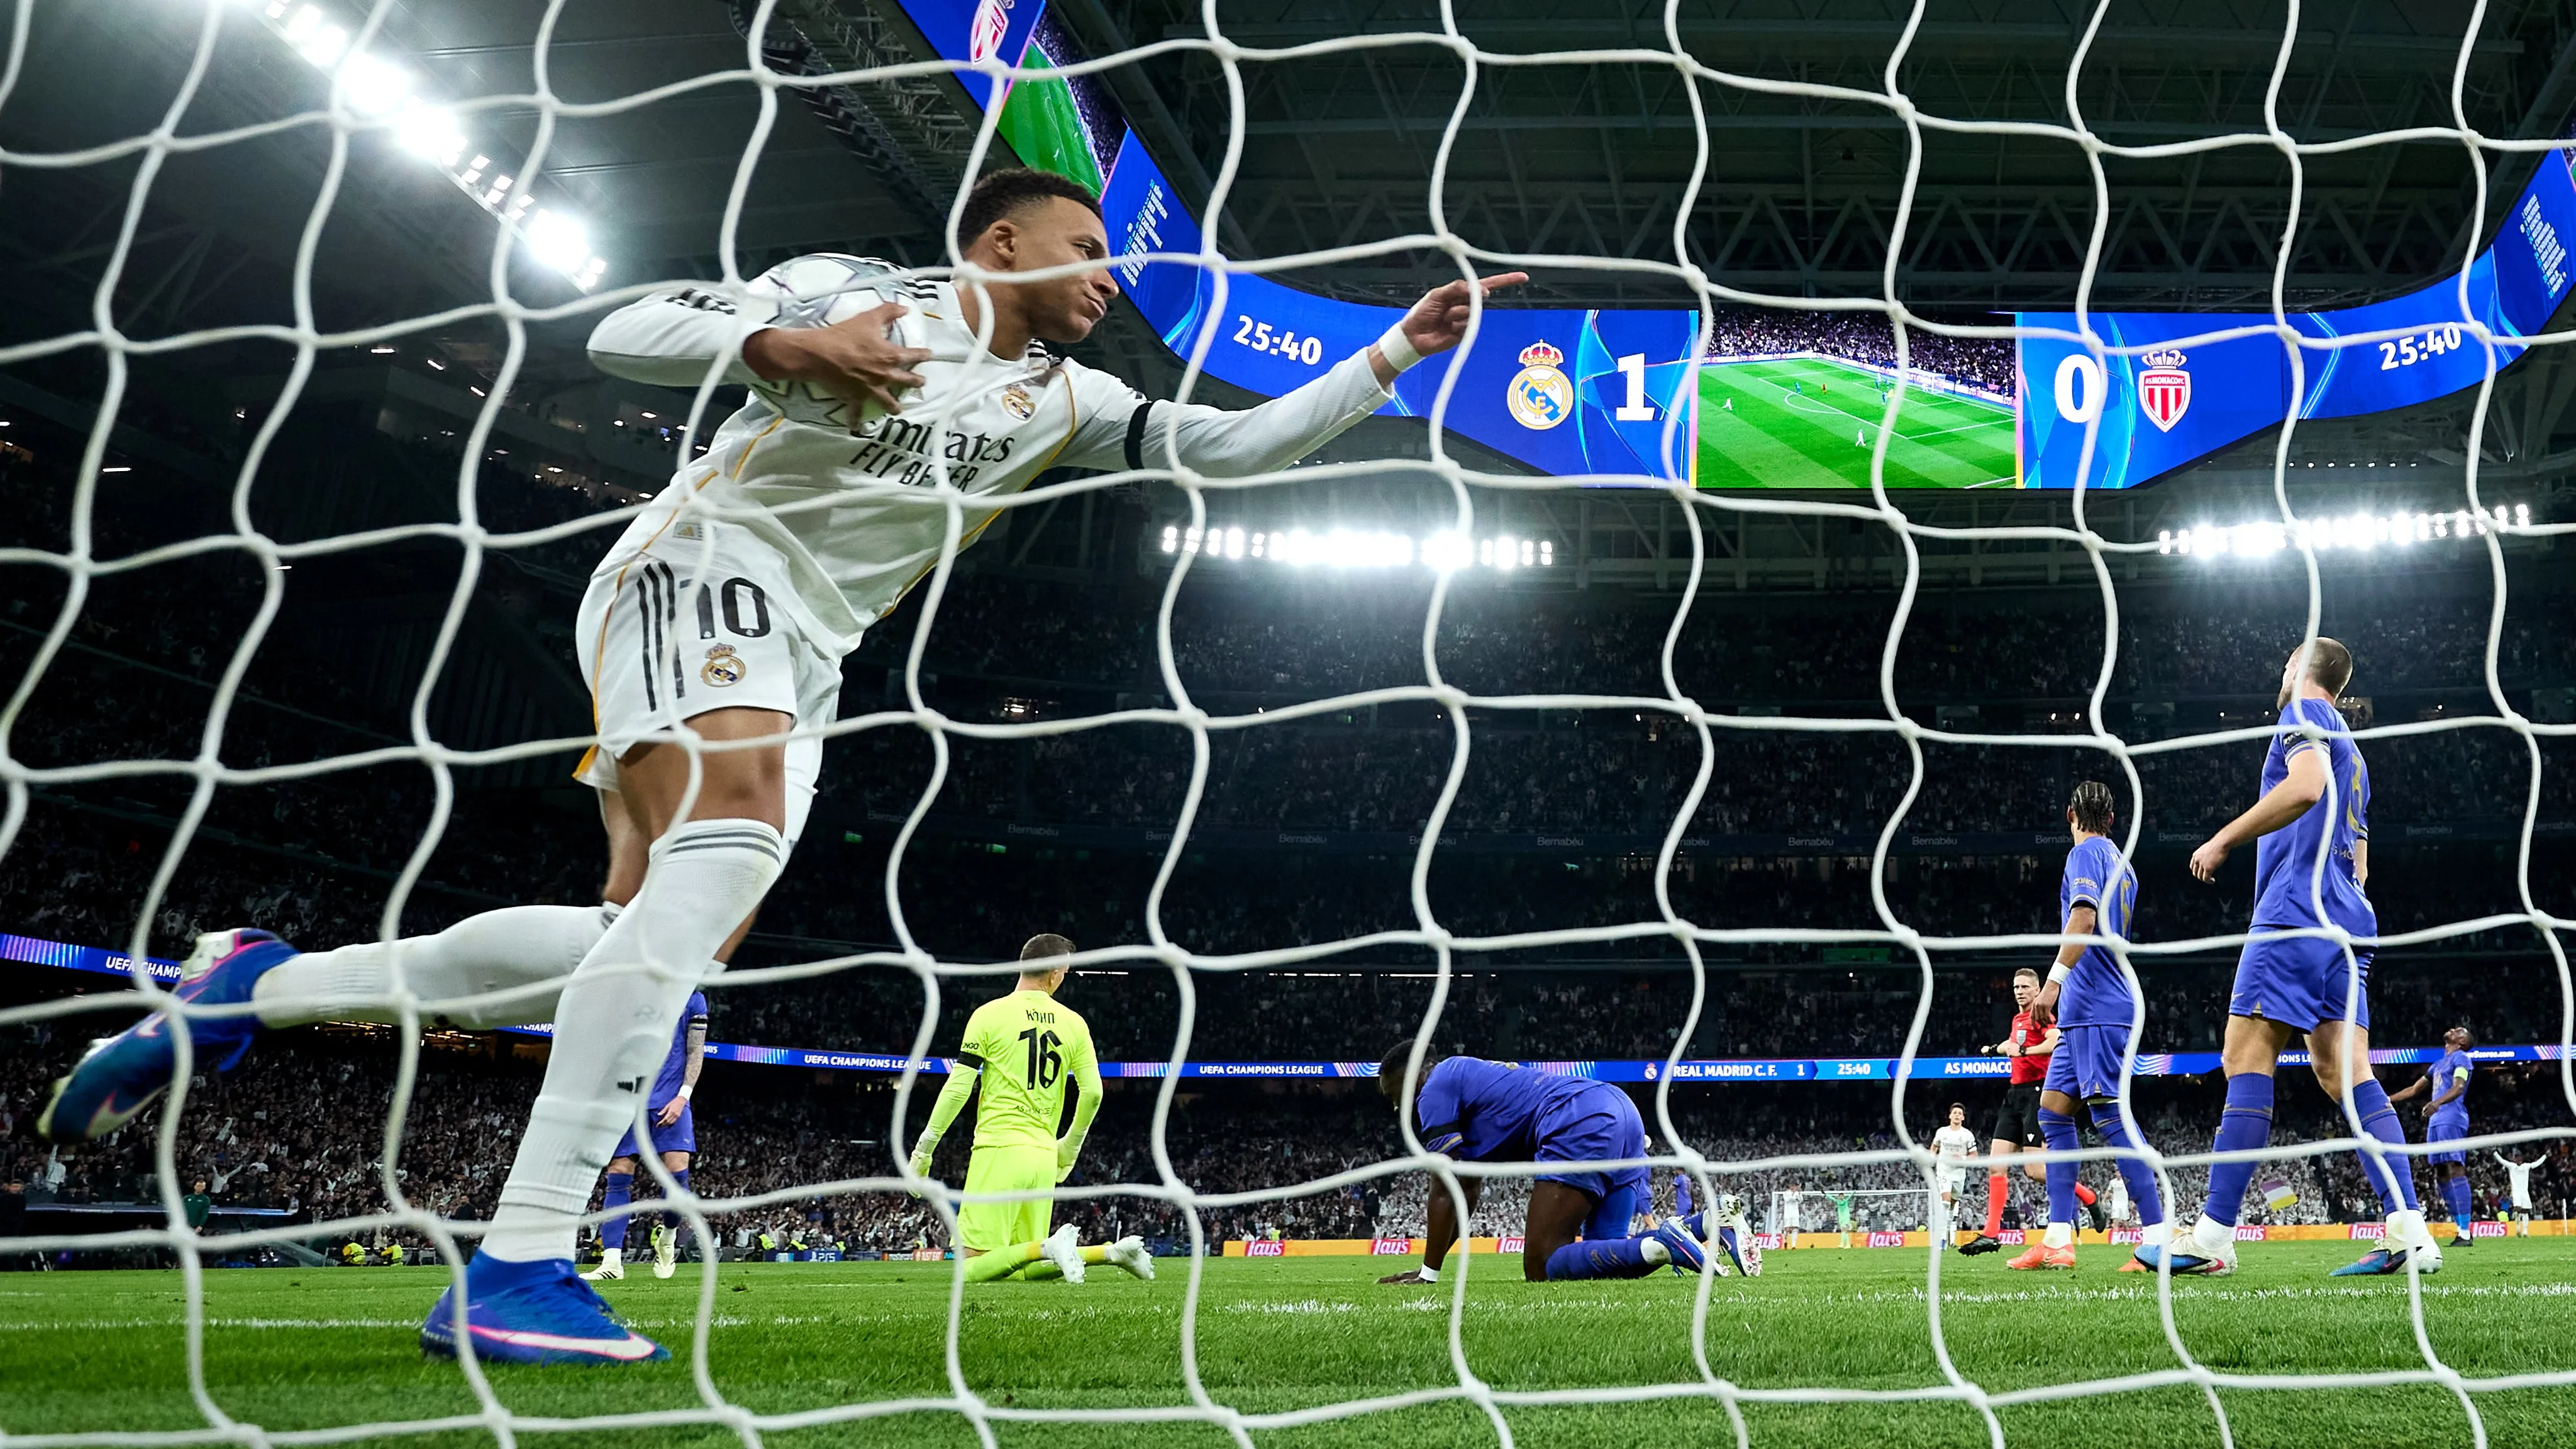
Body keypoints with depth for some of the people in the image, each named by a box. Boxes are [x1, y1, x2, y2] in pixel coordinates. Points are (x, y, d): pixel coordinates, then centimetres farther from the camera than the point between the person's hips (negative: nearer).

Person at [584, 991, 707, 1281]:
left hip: (672, 1102, -1)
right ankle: (612, 1261, -5)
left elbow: (696, 1052, 4)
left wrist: (683, 1097, -6)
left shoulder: (692, 999, 6)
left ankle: (666, 1237, 17)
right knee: (618, 1176, -6)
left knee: (677, 1173, -12)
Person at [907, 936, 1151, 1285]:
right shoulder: (1074, 1023, 9)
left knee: (973, 1268, -4)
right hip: (1044, 1156, 5)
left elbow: (958, 1088, -5)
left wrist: (924, 1147, 4)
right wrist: (1070, 1147, 24)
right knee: (1026, 1270, 13)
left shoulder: (989, 1014, -3)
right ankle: (1112, 1251, -6)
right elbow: (1092, 1092, 8)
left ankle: (1050, 1247, -26)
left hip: (1001, 1150, -5)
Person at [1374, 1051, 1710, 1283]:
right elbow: (1469, 1193, 38)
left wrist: (1429, 1273, 11)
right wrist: (1428, 1266, 40)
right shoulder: (1468, 1078, 34)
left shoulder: (1436, 1089, 7)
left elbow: (1444, 1195, 4)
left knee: (1541, 1269, -11)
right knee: (1602, 1256, 10)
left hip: (1581, 1126, -10)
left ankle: (1665, 1244, -27)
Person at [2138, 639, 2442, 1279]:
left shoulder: (2306, 712, 1)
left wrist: (2224, 839, -14)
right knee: (2345, 1073, 2)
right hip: (2347, 919, 9)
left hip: (2296, 912, -9)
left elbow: (2306, 786, -20)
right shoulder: (2349, 749, 29)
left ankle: (2214, 1237, -17)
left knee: (2246, 1058, -12)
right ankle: (2409, 1232, -8)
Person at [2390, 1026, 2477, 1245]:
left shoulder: (2461, 1058, 2)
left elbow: (2458, 1088, -15)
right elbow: (2413, 1089, 34)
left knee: (2455, 1169, -16)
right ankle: (2461, 1227, 5)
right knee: (2444, 1172, 4)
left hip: (2451, 1119, -9)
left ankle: (2466, 1232, -21)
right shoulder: (2438, 1064, 28)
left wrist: (2437, 1103, -33)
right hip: (2436, 1121, 9)